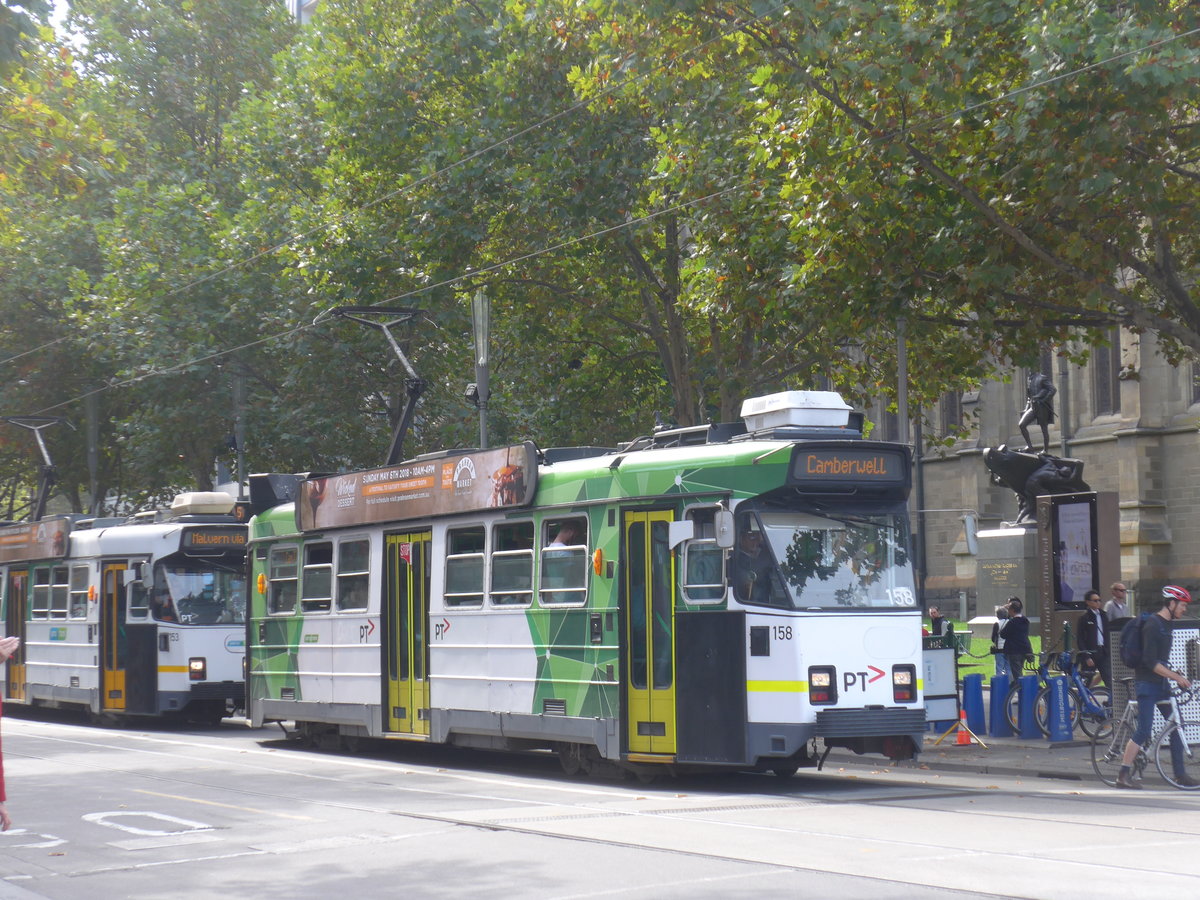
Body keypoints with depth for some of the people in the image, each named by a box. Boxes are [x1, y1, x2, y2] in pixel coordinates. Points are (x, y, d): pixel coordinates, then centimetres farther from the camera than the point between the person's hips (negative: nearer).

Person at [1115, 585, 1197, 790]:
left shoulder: (1165, 625, 13)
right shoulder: (1152, 625, -17)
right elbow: (1150, 661, -23)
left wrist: (1174, 675, 15)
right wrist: (1176, 677, -22)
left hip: (1161, 683, 9)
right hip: (1147, 684, -9)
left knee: (1176, 725, 5)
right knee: (1144, 730, -10)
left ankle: (1180, 775, 9)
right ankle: (1123, 775, -4)